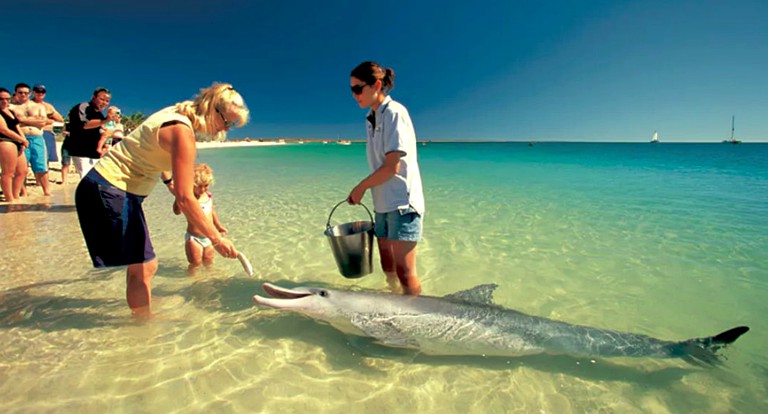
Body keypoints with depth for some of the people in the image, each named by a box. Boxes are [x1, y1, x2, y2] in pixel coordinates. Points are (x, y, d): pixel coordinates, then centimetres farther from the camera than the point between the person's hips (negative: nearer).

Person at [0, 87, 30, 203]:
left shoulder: (11, 111, 20)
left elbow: (17, 127, 19)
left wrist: (23, 140, 4)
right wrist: (23, 140, -9)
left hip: (17, 143, 9)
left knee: (22, 172, 12)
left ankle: (16, 196, 21)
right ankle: (9, 199, -1)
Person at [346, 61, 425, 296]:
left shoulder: (394, 113, -12)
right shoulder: (372, 118, 14)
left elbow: (392, 166, -18)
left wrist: (360, 187, -8)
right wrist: (364, 190, 3)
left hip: (402, 204, -9)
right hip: (384, 204, 9)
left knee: (404, 272, -7)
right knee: (388, 268, 15)